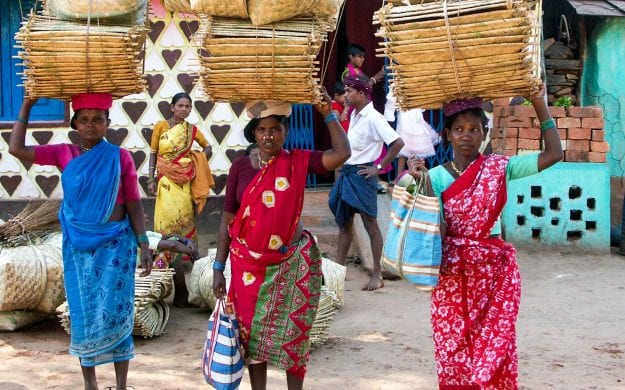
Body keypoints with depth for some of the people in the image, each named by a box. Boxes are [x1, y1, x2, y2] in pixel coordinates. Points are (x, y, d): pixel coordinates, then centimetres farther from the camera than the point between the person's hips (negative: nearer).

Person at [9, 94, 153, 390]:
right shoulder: (64, 154, 1)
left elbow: (134, 205, -1)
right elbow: (16, 149, -5)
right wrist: (27, 105, -4)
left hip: (115, 244, -2)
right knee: (83, 315, 7)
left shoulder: (120, 157, -4)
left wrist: (144, 245, -7)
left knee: (115, 314, -2)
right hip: (78, 246, 2)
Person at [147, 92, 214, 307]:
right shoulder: (160, 126, 1)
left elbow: (207, 147, 21)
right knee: (169, 224, -7)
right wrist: (151, 179, -4)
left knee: (184, 221, 4)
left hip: (186, 182, 3)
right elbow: (153, 154, 3)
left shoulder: (191, 130, 9)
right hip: (167, 182, -3)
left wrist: (198, 161, 3)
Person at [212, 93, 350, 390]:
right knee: (253, 332, 8)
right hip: (249, 264, 1)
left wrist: (329, 114, -14)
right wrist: (219, 268, -2)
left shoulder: (297, 162, -2)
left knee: (292, 333, 6)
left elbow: (341, 154, -15)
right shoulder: (241, 167, -1)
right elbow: (227, 220, 1)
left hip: (292, 263, -1)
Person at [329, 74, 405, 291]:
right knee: (344, 223, 13)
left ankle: (377, 275, 5)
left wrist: (378, 167, -16)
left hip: (362, 175, -9)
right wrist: (342, 169, 11)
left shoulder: (373, 118, -16)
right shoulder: (354, 115, 9)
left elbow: (398, 143, -22)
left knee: (370, 224, -2)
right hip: (346, 173, 9)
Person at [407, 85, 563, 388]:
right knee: (454, 351, 5)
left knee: (495, 351, -2)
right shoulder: (437, 176, -1)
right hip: (452, 275, 0)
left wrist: (539, 104, -9)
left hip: (495, 272, 0)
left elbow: (553, 154, -5)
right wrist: (416, 180, -25)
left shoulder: (498, 167, 0)